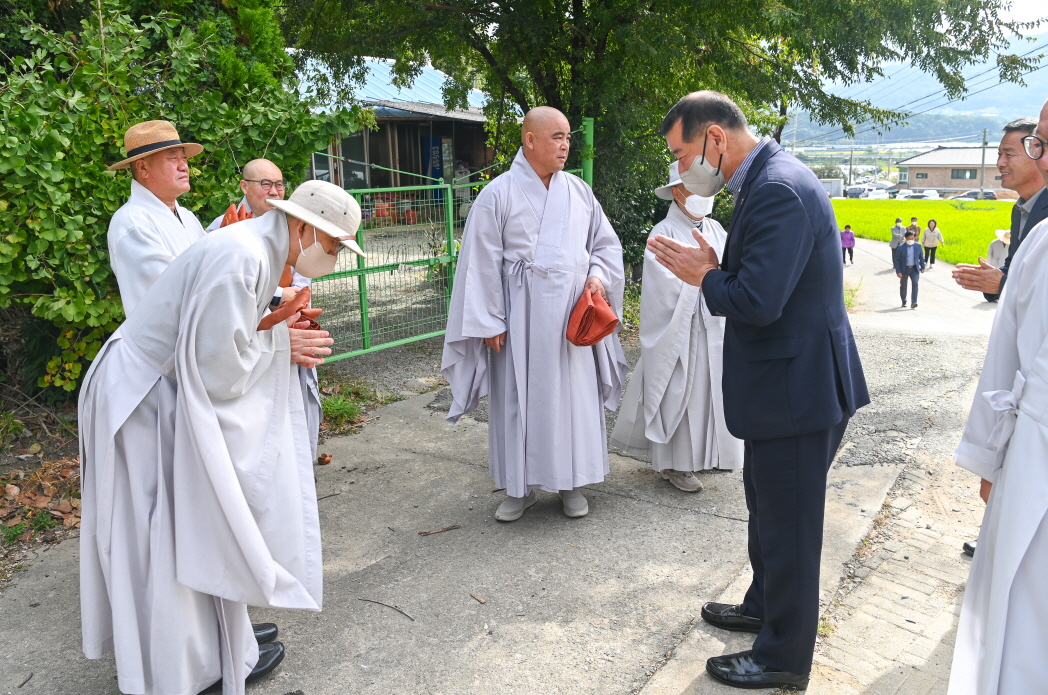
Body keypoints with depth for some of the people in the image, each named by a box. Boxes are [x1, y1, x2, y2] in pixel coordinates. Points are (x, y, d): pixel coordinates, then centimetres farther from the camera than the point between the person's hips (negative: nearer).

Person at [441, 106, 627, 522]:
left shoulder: (579, 191, 7)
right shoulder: (498, 194, -4)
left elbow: (606, 243, 16)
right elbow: (482, 264, -5)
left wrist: (598, 277, -4)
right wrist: (489, 322, -8)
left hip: (572, 315, 3)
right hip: (521, 319, -3)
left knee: (575, 394, 8)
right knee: (519, 397, 4)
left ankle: (571, 481, 24)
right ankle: (519, 486, 19)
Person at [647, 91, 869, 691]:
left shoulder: (778, 190, -24)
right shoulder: (770, 178, 9)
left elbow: (757, 301, -30)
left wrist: (704, 278, -11)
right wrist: (713, 267, -1)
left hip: (797, 388, -10)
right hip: (788, 383, 10)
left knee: (788, 527, 6)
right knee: (767, 508, 26)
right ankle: (765, 607, 47)